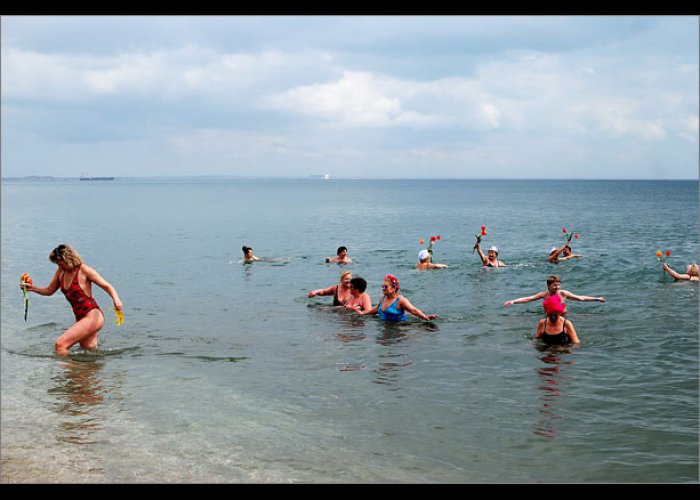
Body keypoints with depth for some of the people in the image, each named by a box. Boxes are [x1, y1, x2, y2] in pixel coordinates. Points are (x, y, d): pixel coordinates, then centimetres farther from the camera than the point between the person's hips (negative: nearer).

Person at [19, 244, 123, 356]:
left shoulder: (84, 270, -12)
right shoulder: (61, 271, 8)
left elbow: (107, 287, -10)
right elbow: (49, 290, 21)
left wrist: (116, 300, -29)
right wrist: (32, 288, 5)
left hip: (93, 316, -8)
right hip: (80, 318, 8)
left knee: (60, 344, -18)